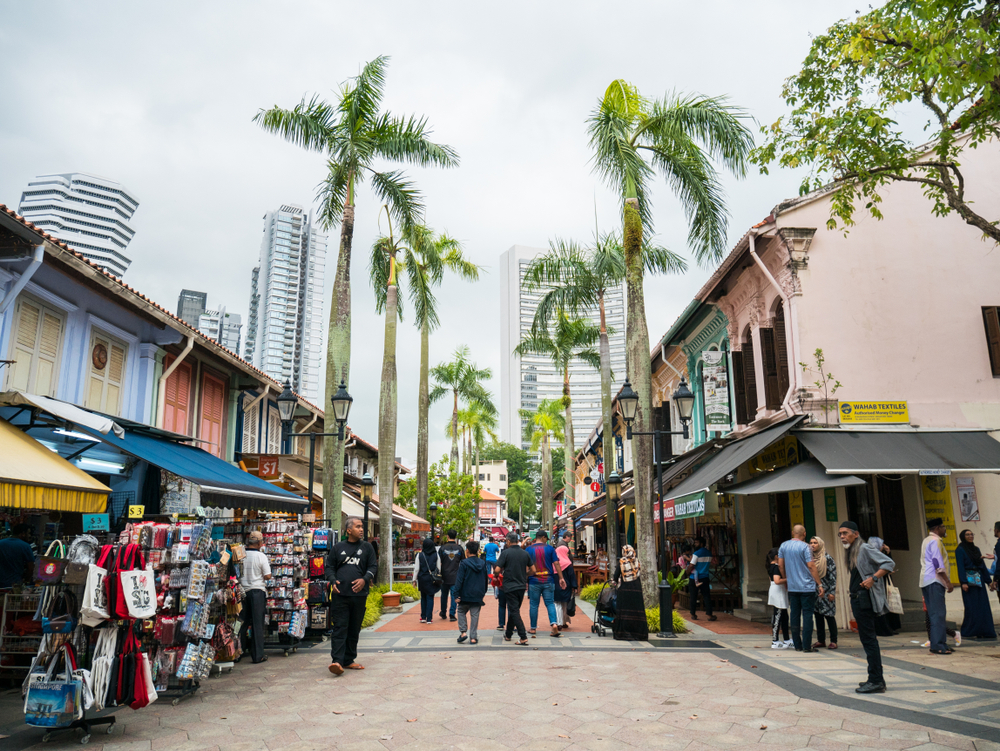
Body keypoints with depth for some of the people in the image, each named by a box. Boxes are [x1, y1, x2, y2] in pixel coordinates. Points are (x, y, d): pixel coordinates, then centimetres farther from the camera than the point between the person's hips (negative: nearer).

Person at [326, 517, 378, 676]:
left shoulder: (367, 547, 9)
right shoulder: (338, 547, 8)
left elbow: (373, 567, 7)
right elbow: (329, 566, 12)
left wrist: (364, 579, -10)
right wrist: (333, 580, -6)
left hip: (359, 594, 2)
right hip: (340, 594, -2)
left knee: (354, 629, 9)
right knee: (340, 628, -7)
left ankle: (348, 660, 19)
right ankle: (337, 661, -10)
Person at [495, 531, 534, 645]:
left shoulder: (506, 553, -11)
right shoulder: (525, 553, 3)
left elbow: (497, 570, -14)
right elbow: (533, 570, 7)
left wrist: (496, 575, 8)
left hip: (510, 586, -5)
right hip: (522, 586, 5)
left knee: (514, 611, -3)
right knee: (513, 610, 18)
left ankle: (523, 637, -12)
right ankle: (508, 634, 30)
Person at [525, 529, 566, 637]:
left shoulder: (528, 549, 1)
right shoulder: (550, 548, 0)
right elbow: (556, 563, -2)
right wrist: (561, 578, 2)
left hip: (534, 581, 0)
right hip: (548, 581, 0)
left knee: (533, 604, 8)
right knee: (550, 603, 5)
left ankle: (533, 628, 14)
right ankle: (554, 624, -13)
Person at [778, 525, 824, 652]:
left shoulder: (783, 546, 6)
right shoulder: (805, 547, -9)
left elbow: (780, 564, 9)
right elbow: (811, 566, -12)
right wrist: (819, 584, -8)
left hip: (792, 587, 5)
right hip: (807, 587, -5)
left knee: (794, 615, 9)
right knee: (807, 615, -1)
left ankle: (797, 645, 12)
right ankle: (807, 646, -2)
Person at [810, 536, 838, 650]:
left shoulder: (827, 558, -5)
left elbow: (833, 575, -7)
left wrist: (832, 592, -12)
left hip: (826, 592, -5)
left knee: (829, 616, -1)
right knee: (818, 616, 7)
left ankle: (833, 641, 6)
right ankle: (821, 640, 14)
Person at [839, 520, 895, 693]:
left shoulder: (864, 549, -11)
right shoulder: (851, 552, 16)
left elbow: (889, 563, -18)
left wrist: (873, 578, -24)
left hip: (865, 599, -10)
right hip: (857, 599, 10)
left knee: (868, 639, -8)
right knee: (867, 639, 13)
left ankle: (876, 682, -5)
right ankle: (877, 678, 21)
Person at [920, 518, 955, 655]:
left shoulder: (926, 541, 21)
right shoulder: (935, 541, -9)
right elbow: (938, 564, -16)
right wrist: (948, 582, -15)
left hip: (926, 581, 10)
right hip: (934, 581, -10)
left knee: (934, 613, 11)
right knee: (938, 613, -11)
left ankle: (935, 644, 12)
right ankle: (938, 645, -12)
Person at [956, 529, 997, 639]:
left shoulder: (976, 549, 15)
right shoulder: (960, 550, -5)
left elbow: (983, 566, 17)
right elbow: (960, 567, -12)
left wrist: (989, 580, 13)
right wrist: (963, 582, -19)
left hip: (979, 580, 7)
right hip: (969, 581, -7)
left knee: (982, 605, 4)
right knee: (971, 607, -6)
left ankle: (982, 631, 10)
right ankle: (967, 633, 0)